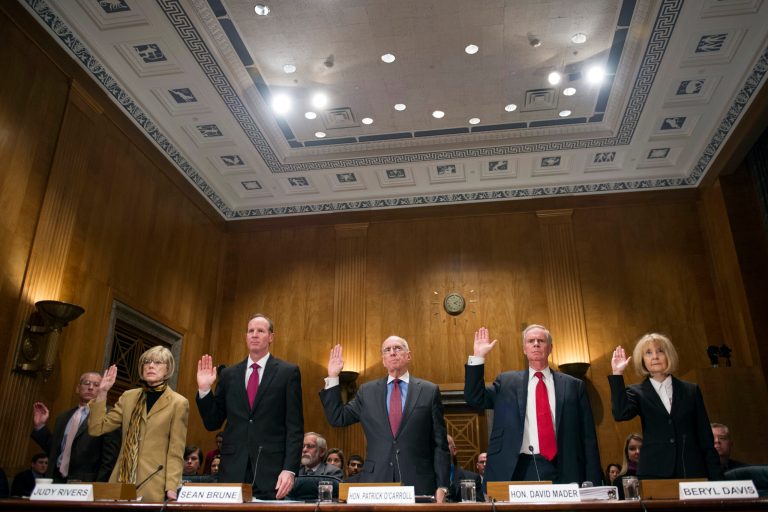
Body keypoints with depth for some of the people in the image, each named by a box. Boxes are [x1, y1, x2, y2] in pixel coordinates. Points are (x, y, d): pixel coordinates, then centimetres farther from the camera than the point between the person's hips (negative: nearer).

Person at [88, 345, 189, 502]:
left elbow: (176, 452, -5)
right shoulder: (128, 397, 10)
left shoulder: (178, 403, -4)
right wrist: (102, 392, 1)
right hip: (121, 482, 4)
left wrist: (171, 488, -13)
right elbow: (96, 428, 7)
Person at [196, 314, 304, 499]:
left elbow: (295, 427, -3)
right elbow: (213, 423, 11)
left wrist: (290, 469, -12)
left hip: (271, 471, -2)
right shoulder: (229, 374, 10)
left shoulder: (288, 372, 1)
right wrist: (204, 389, -3)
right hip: (232, 470, 3)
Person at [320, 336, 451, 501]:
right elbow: (337, 418, 8)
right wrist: (333, 377, 2)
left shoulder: (429, 391, 3)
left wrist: (442, 486, -3)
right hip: (375, 481, 2)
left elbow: (440, 443, 2)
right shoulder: (367, 391, 9)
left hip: (419, 483, -1)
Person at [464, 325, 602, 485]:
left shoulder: (573, 385, 8)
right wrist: (478, 356, -5)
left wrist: (591, 481, 2)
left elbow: (588, 437, 8)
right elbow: (475, 399, 1)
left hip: (561, 472, 0)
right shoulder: (507, 382, 9)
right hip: (518, 470, 0)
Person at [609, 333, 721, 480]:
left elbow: (706, 439, 9)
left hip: (693, 472, 2)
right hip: (654, 473, -1)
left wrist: (716, 478, 4)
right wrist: (617, 374, -18)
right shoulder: (638, 393, 4)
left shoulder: (691, 390, 9)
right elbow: (620, 414, -18)